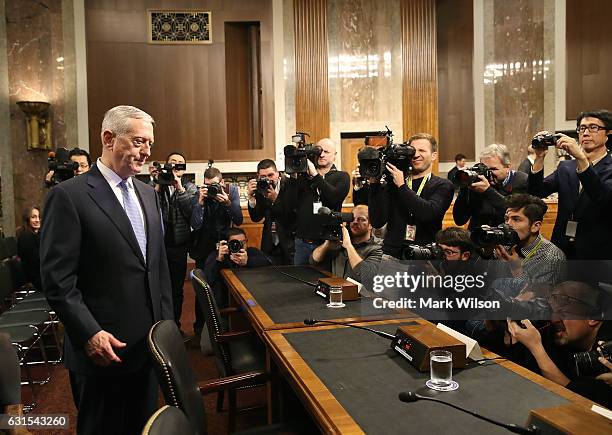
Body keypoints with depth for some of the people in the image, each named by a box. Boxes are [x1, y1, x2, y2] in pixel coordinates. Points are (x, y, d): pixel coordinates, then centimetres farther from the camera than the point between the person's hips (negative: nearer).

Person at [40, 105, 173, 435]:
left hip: (149, 343, 6)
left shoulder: (147, 193, 10)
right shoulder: (69, 196, -12)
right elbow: (57, 280, -15)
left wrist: (167, 320, 10)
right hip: (103, 348, -6)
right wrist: (89, 334, -19)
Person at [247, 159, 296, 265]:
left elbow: (293, 215, -17)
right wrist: (251, 196, -17)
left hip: (290, 241, -3)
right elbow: (256, 218, -4)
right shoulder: (259, 189, 0)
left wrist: (275, 199, -27)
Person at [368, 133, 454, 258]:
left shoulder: (443, 186, 5)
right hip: (391, 254, 2)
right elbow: (377, 221, 0)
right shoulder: (393, 183, 9)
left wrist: (401, 186, -10)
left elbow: (429, 213, -15)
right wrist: (374, 183, -5)